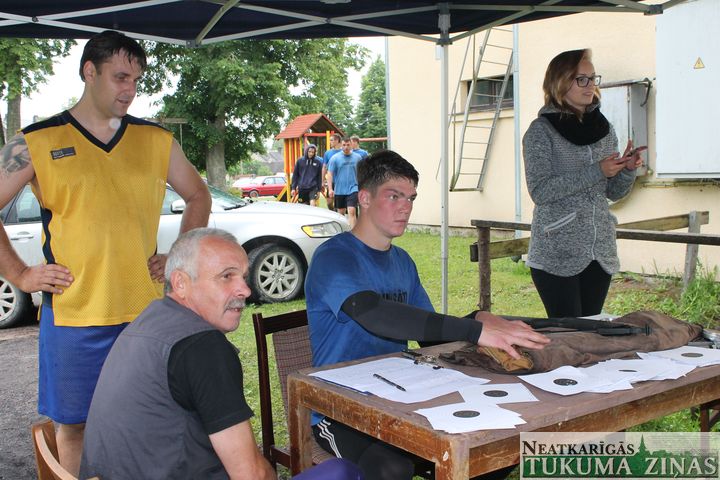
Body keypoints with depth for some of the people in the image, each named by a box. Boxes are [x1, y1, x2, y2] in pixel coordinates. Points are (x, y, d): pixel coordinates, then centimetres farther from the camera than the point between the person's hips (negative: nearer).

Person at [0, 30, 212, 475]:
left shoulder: (157, 141, 7)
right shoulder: (36, 144, -1)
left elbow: (199, 196, 19)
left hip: (147, 311, 2)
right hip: (72, 315, -2)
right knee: (74, 423, 9)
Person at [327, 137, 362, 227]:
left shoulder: (357, 157, 4)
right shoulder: (335, 158, 0)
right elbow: (330, 174, -1)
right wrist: (330, 189, -9)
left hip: (353, 189, -1)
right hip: (339, 190, 1)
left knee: (351, 211, -15)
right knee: (340, 213, 13)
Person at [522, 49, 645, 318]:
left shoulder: (604, 128, 11)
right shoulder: (541, 131, -5)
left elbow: (614, 192, 15)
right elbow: (540, 191, -15)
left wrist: (628, 170, -6)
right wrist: (596, 172, -19)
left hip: (600, 252, 5)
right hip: (557, 255, -5)